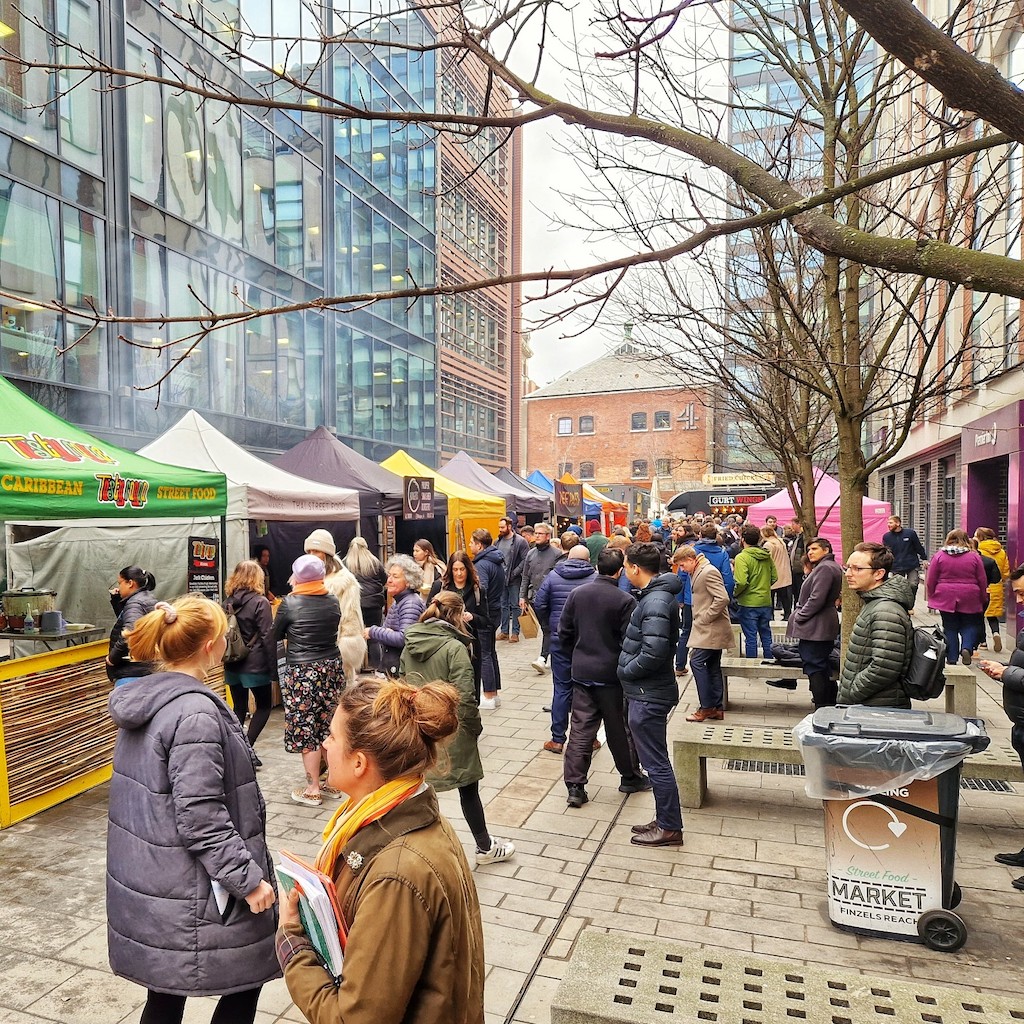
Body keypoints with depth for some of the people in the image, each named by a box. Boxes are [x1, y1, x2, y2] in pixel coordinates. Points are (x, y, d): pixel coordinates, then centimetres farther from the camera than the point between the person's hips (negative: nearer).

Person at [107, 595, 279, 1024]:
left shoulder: (144, 698, 3)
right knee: (244, 982, 11)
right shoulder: (195, 712, -25)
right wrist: (248, 879, -18)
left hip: (148, 879, 9)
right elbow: (201, 819, -25)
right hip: (189, 894, -8)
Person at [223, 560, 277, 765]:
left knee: (239, 708, 14)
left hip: (233, 665, 5)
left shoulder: (228, 602, 5)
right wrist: (273, 669, -10)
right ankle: (247, 746, -4)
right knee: (264, 706, 8)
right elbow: (268, 637, -14)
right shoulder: (260, 602, -12)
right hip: (255, 665, -5)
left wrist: (227, 660, 18)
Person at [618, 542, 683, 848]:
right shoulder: (655, 595, 10)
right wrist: (628, 669, 11)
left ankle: (670, 828, 16)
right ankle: (664, 820, 31)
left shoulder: (655, 601, -22)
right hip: (648, 691, 10)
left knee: (656, 763, 3)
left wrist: (626, 671, -14)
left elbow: (653, 653, -30)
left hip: (648, 695, -10)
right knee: (655, 760, 19)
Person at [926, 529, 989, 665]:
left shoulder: (939, 555, -3)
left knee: (950, 627, 8)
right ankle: (966, 648, -7)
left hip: (946, 598, 0)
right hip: (970, 598, 0)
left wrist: (931, 597, 9)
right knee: (970, 626, 15)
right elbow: (982, 581, 3)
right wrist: (984, 599, 14)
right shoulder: (974, 556, -1)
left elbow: (930, 580, -2)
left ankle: (951, 658, 9)